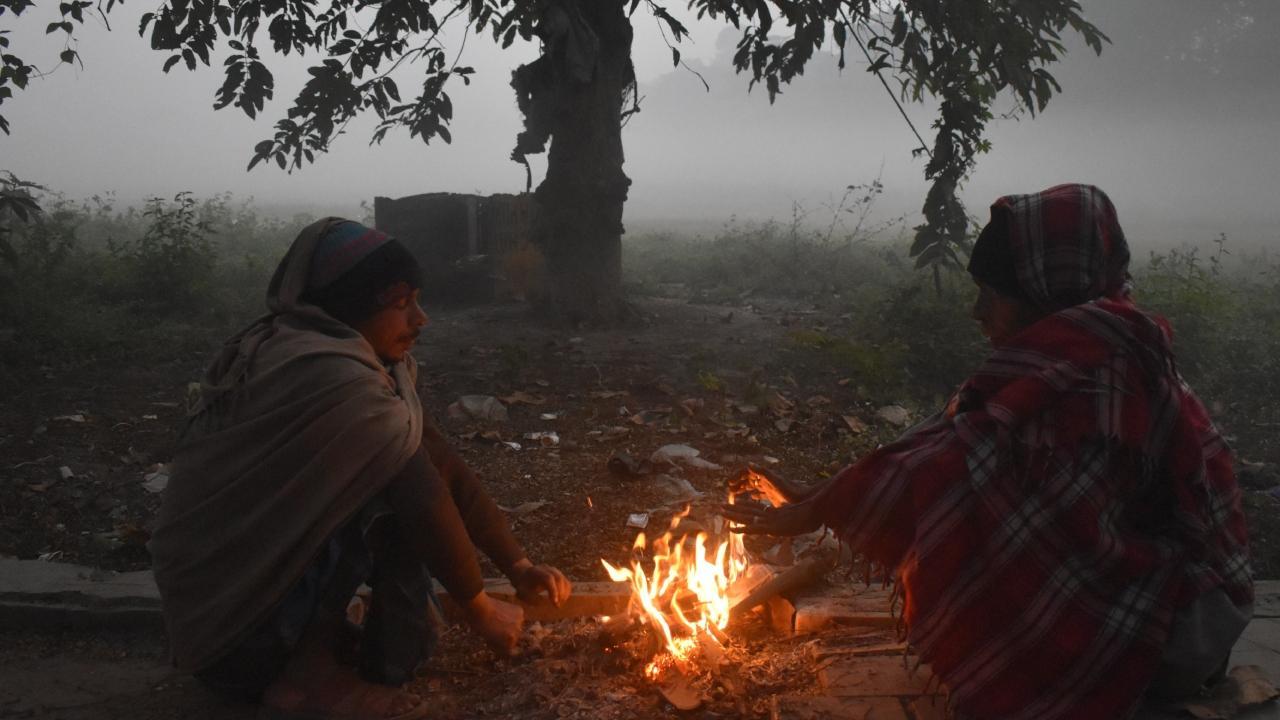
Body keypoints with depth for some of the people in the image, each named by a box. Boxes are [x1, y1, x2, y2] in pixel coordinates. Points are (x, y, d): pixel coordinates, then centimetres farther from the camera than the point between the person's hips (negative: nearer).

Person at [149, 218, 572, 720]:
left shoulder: (366, 364, 3)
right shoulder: (335, 379, -26)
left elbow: (442, 466, 2)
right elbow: (424, 499, -23)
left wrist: (518, 566, 1)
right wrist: (479, 608, -9)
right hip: (230, 627, -9)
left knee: (409, 471, 4)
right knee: (400, 489, -22)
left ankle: (321, 641, 8)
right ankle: (307, 675, -10)